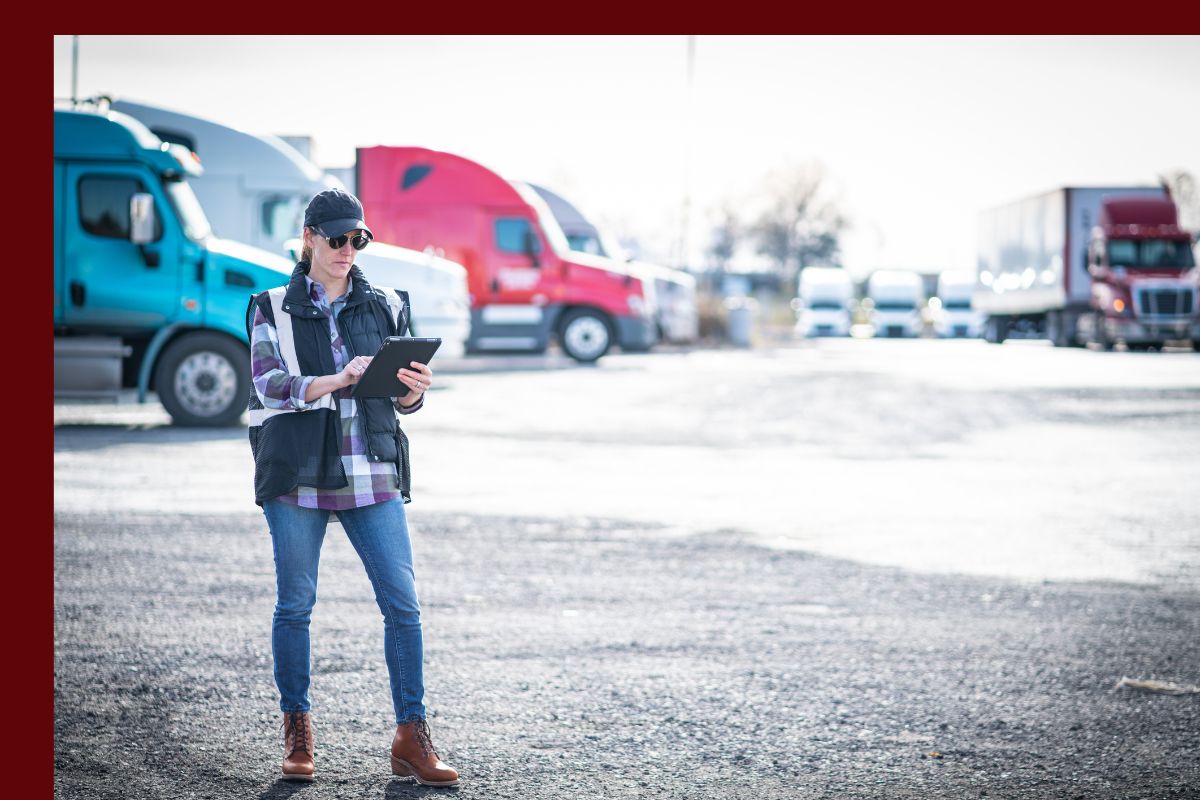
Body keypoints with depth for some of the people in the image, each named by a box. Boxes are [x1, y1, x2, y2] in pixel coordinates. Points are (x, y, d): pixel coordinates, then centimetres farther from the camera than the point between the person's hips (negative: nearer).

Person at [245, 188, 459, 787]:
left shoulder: (384, 307, 11)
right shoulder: (273, 310, 4)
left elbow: (401, 401, 12)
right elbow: (269, 385, -10)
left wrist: (415, 390, -12)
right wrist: (339, 381, -24)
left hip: (372, 473, 2)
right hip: (298, 471, -2)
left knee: (402, 602, -6)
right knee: (294, 604, 5)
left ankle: (411, 737, 0)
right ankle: (298, 734, 18)